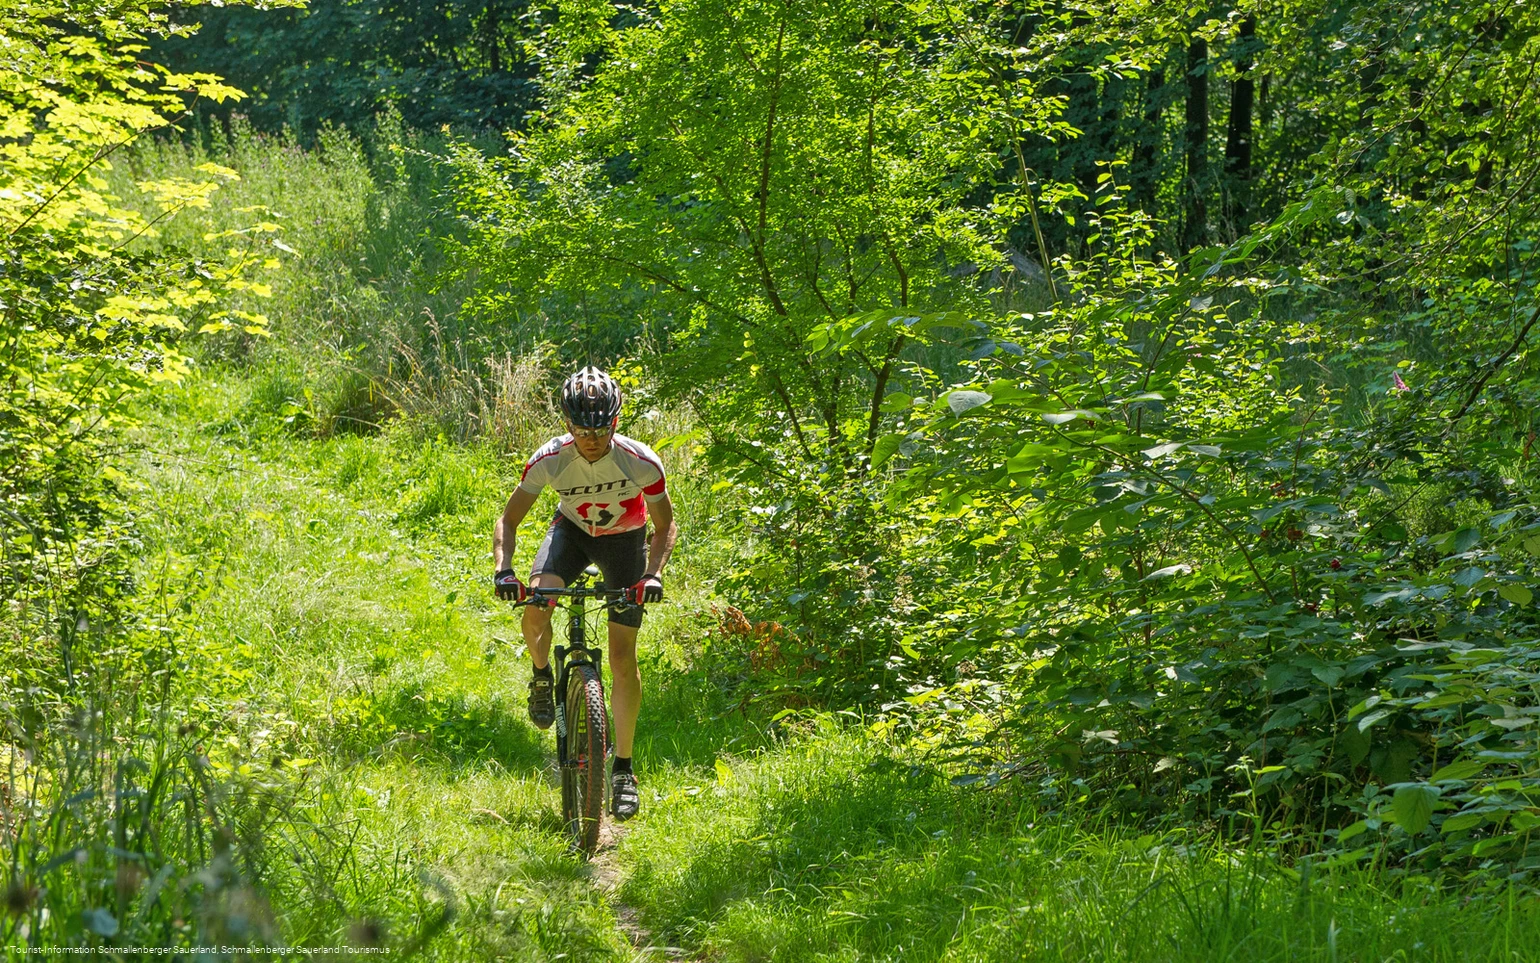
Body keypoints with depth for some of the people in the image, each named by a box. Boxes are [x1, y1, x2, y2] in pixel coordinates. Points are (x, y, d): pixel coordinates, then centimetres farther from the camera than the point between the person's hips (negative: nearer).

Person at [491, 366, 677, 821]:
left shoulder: (641, 463, -29)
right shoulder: (550, 459, -26)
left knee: (622, 658, -6)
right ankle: (543, 677, 3)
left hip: (624, 538, -1)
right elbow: (508, 519, -17)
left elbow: (665, 526, -14)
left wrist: (653, 574, -31)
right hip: (572, 530, 1)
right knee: (534, 607, -30)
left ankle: (623, 768, 5)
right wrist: (504, 570, -34)